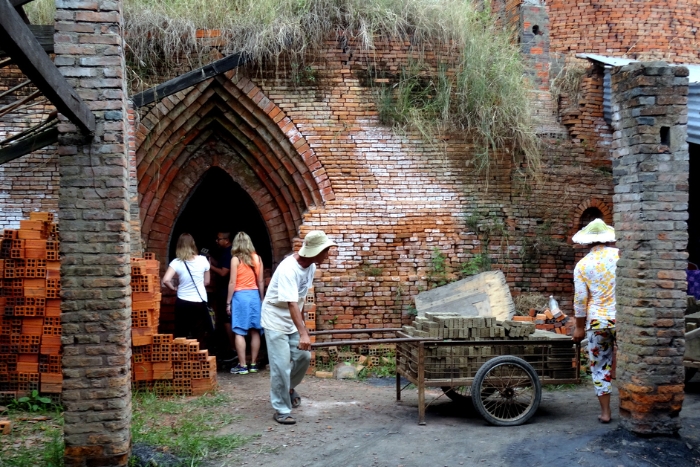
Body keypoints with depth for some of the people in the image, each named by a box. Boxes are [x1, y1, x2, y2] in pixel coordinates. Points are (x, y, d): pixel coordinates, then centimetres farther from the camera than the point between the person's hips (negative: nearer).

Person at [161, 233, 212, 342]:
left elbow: (165, 281, -21)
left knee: (181, 336, 12)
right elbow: (206, 282, 5)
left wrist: (174, 288, -2)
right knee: (200, 337, 13)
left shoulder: (176, 262, -10)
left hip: (182, 303, -1)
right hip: (200, 302, 1)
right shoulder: (202, 260, -6)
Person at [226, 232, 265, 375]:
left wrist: (228, 302, -2)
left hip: (240, 296, -4)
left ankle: (242, 366, -2)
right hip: (254, 295, 5)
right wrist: (261, 299, 18)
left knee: (239, 332, -1)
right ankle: (253, 364, 12)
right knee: (255, 331, 8)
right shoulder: (257, 258, 6)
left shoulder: (235, 259, -6)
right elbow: (260, 282, 9)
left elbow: (232, 282, -8)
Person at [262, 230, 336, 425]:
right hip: (276, 320, -7)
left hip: (293, 320, 8)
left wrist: (302, 322, 17)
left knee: (303, 356, 7)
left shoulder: (311, 266, -5)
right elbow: (291, 303, -38)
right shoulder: (288, 269, -31)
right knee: (281, 366, -7)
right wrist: (303, 334, -45)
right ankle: (282, 410, 4)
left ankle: (289, 387, 34)